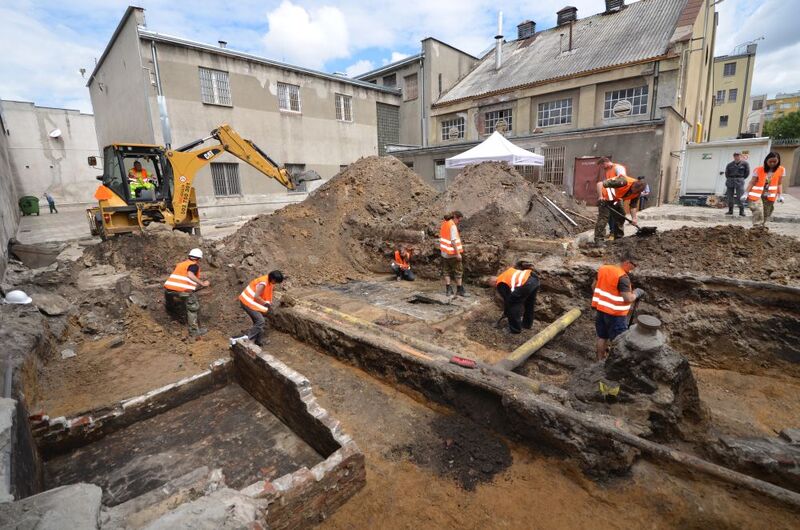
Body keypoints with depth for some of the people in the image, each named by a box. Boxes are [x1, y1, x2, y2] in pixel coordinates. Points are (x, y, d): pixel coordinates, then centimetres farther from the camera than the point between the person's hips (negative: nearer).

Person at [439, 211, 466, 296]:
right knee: (458, 270, 6)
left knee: (446, 270, 11)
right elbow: (453, 241, -22)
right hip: (453, 253, -7)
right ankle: (459, 289, 11)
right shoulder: (453, 226, -17)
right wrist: (458, 253, -19)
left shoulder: (444, 223, 7)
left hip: (444, 252, 7)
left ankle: (448, 289, 11)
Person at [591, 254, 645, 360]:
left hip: (600, 309, 7)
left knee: (602, 337, 18)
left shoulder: (602, 269, 2)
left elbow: (594, 286, 13)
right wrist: (636, 293, -3)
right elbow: (628, 298, -23)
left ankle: (600, 360, 30)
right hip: (615, 313, -7)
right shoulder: (623, 277, -21)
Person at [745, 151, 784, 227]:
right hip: (757, 195, -4)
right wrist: (746, 193, -13)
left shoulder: (781, 170, 5)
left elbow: (779, 184, 7)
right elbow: (752, 183, -4)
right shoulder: (759, 170, -4)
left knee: (766, 215, 9)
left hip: (769, 197, 4)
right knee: (758, 211, -20)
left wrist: (780, 195, 0)